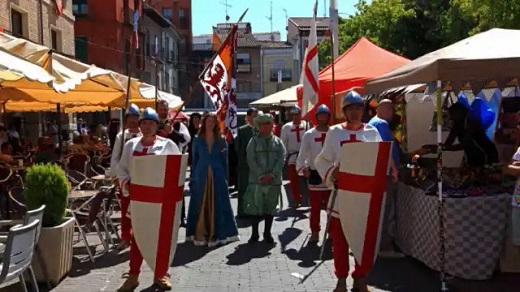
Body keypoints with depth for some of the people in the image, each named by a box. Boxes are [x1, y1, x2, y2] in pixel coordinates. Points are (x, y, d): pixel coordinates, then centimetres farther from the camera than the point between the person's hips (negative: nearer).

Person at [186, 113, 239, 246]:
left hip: (217, 176, 0)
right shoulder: (197, 140, 6)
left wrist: (225, 178, 1)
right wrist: (193, 178, 1)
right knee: (200, 205, 2)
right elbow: (194, 160, 7)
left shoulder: (221, 140, 6)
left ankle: (217, 234, 10)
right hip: (201, 176, 0)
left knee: (217, 205, 3)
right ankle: (200, 234, 8)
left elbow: (225, 161, 6)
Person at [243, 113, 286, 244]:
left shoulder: (278, 141, 8)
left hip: (274, 180, 2)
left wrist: (272, 175, -14)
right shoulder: (254, 141, 4)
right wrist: (261, 175, -15)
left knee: (270, 208, 8)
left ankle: (267, 233, 18)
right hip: (256, 180, -1)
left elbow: (281, 160, -2)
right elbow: (251, 160, -5)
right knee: (255, 207, -1)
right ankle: (254, 234, 10)